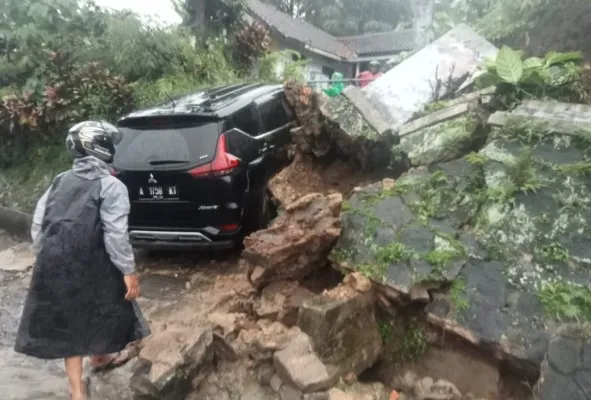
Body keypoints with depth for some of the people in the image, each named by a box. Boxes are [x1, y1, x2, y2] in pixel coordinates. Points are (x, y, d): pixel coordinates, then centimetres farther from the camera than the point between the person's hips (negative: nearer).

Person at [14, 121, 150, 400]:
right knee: (101, 310, 22)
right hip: (92, 268, -5)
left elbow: (37, 225, 9)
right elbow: (116, 234, -18)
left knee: (67, 320, 16)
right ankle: (99, 357, 49)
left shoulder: (59, 181, 8)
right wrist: (129, 272, -14)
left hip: (55, 267, 5)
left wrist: (45, 257, 19)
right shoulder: (111, 186, -11)